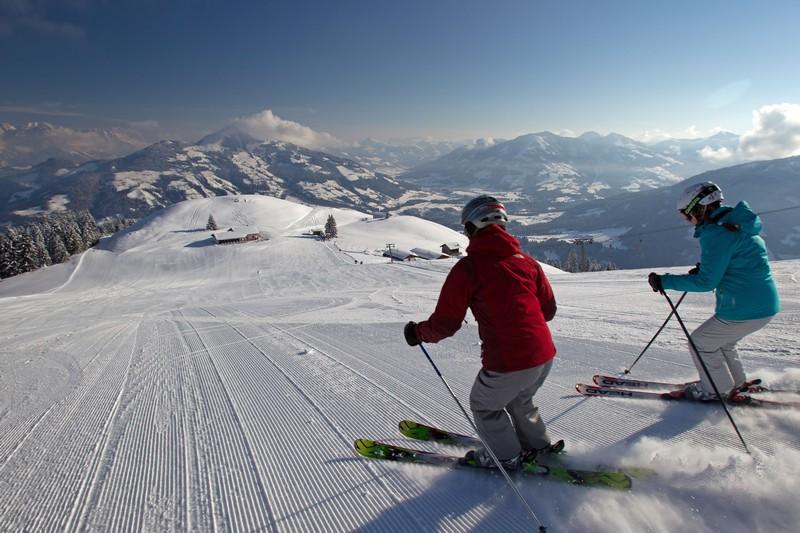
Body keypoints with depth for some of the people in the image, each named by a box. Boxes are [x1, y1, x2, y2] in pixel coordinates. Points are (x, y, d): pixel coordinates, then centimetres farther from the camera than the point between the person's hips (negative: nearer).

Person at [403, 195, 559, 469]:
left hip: (508, 363, -6)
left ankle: (506, 457, 38)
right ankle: (538, 446, 47)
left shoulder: (467, 268, -10)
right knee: (519, 401, 34)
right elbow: (548, 310, 14)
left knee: (484, 405, 24)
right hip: (544, 356, 6)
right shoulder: (527, 261, 7)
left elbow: (445, 323, -7)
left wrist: (418, 332, 11)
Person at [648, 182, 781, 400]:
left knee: (700, 342, 8)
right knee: (721, 341, 28)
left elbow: (707, 282, -21)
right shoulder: (736, 225, 11)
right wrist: (704, 269, 15)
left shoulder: (716, 233, -20)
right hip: (765, 304, 10)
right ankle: (736, 383, 42)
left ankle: (718, 390, 23)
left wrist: (665, 281, -17)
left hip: (745, 310, -10)